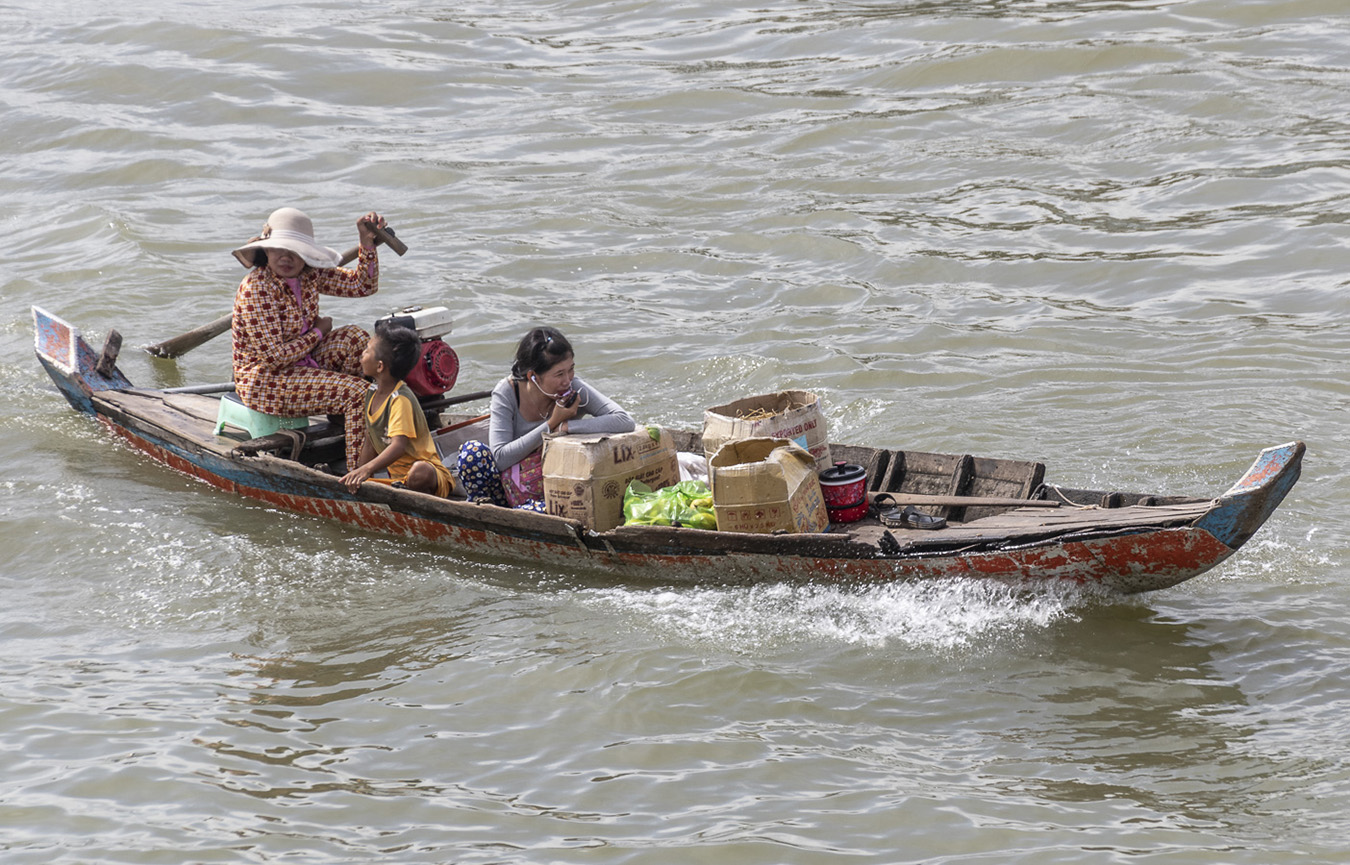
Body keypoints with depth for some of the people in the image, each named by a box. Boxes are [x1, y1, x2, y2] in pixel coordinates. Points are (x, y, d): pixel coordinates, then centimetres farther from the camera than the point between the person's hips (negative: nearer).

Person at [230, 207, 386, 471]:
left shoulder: (309, 275, 0)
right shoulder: (256, 289, -24)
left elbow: (362, 285, 5)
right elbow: (275, 357, -25)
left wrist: (367, 241, -10)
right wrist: (319, 332, -11)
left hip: (301, 364, 9)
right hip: (264, 383, -9)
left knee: (355, 339, -8)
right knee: (357, 393, -19)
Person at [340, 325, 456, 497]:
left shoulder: (401, 399, -20)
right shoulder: (372, 393, 8)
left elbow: (399, 445, -35)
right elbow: (370, 444, 16)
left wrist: (366, 469, -47)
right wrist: (359, 477, 10)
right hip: (397, 478, 7)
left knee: (419, 472, -43)